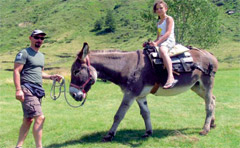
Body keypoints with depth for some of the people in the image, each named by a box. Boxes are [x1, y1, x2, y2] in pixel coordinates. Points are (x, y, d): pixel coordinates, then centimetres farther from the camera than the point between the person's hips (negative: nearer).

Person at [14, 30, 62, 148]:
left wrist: (51, 77, 12)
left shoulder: (41, 56, 20)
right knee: (40, 117, -15)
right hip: (27, 90, -9)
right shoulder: (24, 53, -5)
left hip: (37, 90, 9)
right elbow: (16, 71, -11)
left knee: (28, 120, 12)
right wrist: (18, 89, -21)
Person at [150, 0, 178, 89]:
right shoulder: (158, 23, 25)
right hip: (160, 42, 10)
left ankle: (170, 77, -57)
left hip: (169, 41, -10)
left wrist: (157, 43, -23)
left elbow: (168, 33, -13)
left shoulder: (169, 19, 1)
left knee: (162, 50, -41)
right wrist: (153, 43, 5)